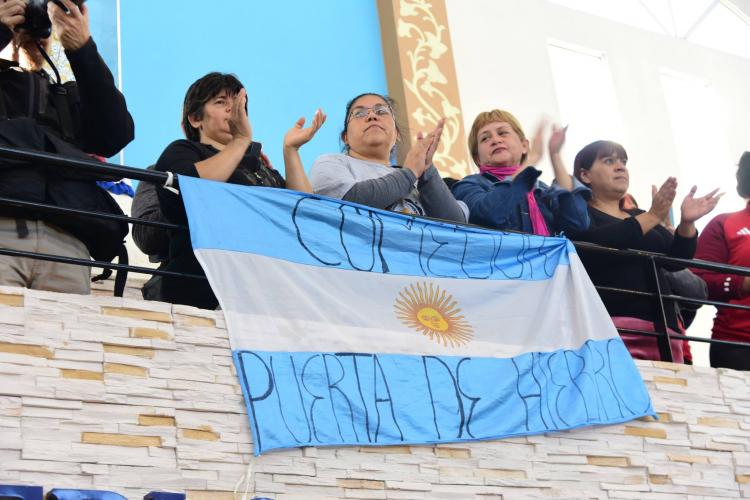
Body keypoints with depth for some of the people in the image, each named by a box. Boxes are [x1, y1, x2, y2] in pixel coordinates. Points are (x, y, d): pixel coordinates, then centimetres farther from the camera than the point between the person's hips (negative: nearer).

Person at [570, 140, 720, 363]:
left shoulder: (639, 216, 25)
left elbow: (675, 260, 13)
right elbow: (594, 246, -14)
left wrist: (686, 222, -5)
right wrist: (652, 217, -17)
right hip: (610, 326, -6)